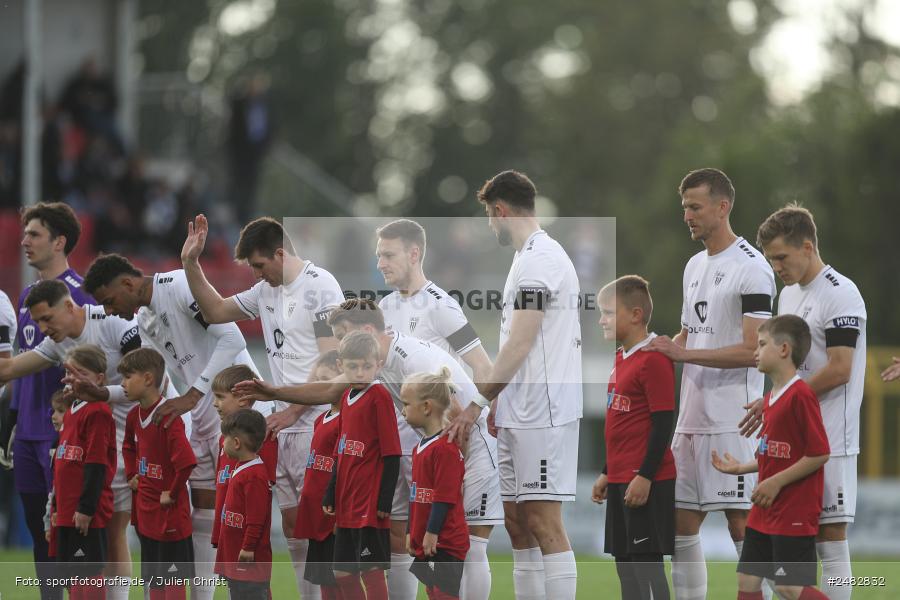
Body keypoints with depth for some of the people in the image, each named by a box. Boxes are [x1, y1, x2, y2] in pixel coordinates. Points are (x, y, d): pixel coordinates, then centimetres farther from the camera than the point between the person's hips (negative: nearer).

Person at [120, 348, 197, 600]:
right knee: (154, 578, 15)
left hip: (169, 511, -9)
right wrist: (132, 475, 15)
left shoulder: (168, 417, -21)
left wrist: (172, 493, -18)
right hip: (146, 509, 9)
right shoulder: (134, 415, 6)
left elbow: (186, 462, -29)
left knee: (173, 578, -1)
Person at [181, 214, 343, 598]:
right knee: (293, 528, 8)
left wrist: (291, 411, -16)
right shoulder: (267, 290, 13)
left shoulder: (320, 286, -11)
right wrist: (191, 263, 13)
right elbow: (215, 311, 25)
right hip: (285, 425, 8)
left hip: (316, 425, -8)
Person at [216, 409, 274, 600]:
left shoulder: (255, 476, -20)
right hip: (234, 556, 11)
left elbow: (256, 517, -23)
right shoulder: (242, 469, 12)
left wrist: (248, 548, -20)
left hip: (250, 558, -11)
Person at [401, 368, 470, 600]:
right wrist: (411, 533, 17)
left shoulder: (446, 448, -17)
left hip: (445, 545, -10)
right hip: (426, 545, 10)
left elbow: (445, 498, -20)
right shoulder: (420, 448, 14)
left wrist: (431, 534, -19)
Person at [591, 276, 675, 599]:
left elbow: (663, 423, -17)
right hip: (621, 480, 9)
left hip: (645, 483, -9)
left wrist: (644, 477, -20)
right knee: (624, 561, 12)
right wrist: (608, 473, 22)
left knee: (647, 561, -7)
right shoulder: (621, 358, 14)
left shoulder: (653, 360, -14)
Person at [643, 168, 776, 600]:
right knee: (681, 521, 7)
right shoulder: (695, 266, 17)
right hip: (692, 415, 9)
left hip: (733, 419, -9)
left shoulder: (751, 268, -11)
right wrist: (659, 350, 7)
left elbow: (753, 350, -17)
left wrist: (684, 353, -18)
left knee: (742, 522, -7)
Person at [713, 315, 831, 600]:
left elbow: (819, 454, -20)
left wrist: (776, 482, -18)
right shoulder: (771, 398, 12)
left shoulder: (800, 395, -17)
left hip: (794, 511, -9)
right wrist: (740, 468, 17)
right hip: (764, 512, 9)